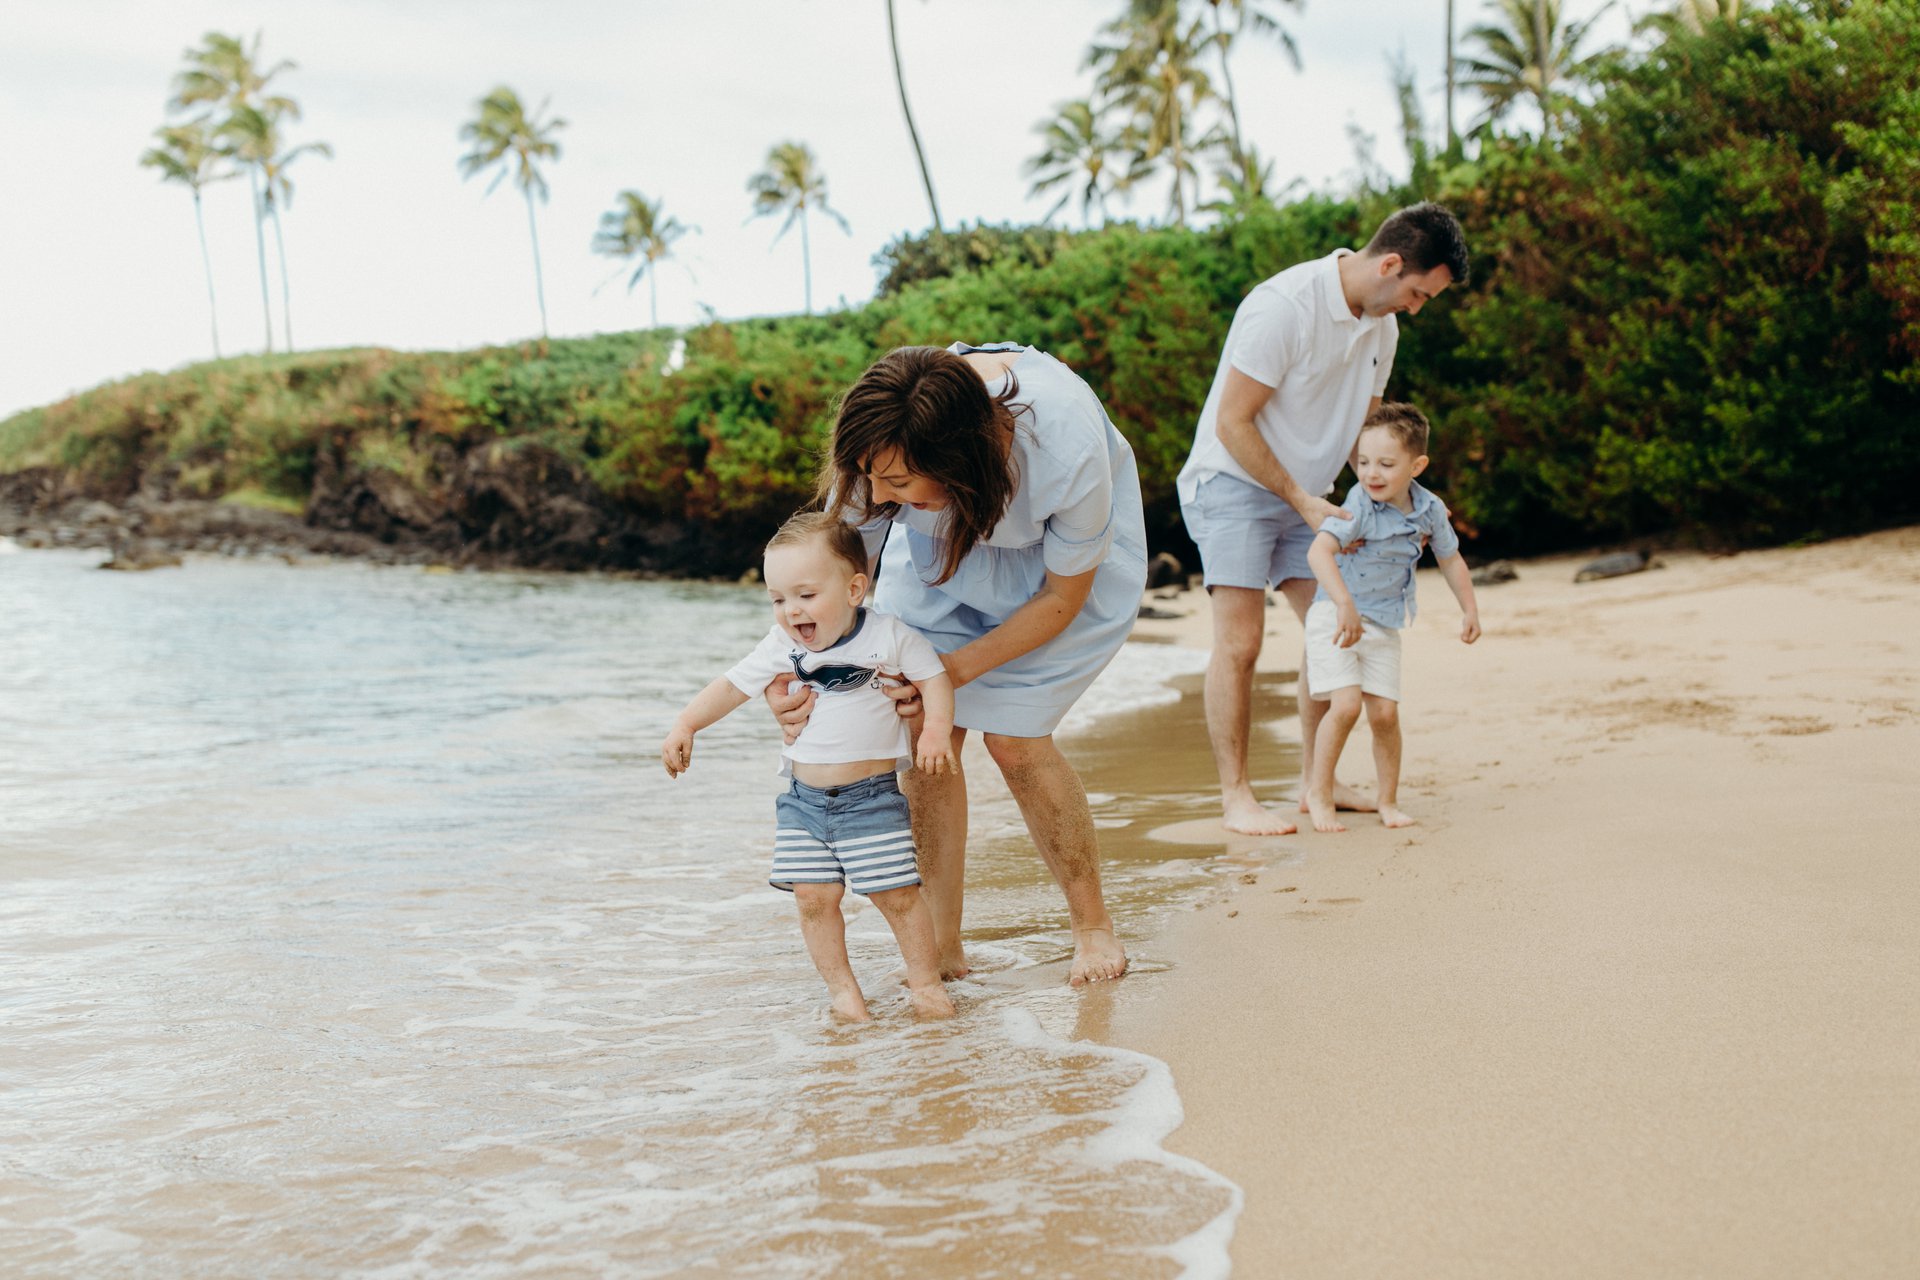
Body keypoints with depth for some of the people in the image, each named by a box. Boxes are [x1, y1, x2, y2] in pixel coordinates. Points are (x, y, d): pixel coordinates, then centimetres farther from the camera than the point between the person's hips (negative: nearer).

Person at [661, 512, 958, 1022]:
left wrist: (936, 730, -17)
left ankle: (924, 979, 15)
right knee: (813, 895, -2)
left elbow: (934, 677, -2)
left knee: (896, 891, -3)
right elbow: (732, 686, 7)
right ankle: (841, 986, 13)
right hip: (804, 799, 3)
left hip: (872, 797, -3)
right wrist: (686, 724, -5)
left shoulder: (888, 637, -8)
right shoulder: (780, 648, 1)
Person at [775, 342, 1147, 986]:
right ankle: (942, 946, 2)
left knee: (1013, 736, -11)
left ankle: (1094, 925, 9)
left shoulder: (1067, 455, -42)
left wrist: (958, 667, -28)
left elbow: (1062, 598, -23)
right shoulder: (882, 443, -34)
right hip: (940, 536, 3)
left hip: (1056, 547, -3)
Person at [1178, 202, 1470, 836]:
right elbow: (1232, 424, -21)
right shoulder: (1284, 305, -23)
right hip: (1234, 482, -8)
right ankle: (1235, 796, -4)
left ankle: (1314, 781, 15)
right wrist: (1303, 501, -19)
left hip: (1306, 497, 8)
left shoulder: (1381, 328, 4)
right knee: (1240, 641, -12)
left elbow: (1362, 428, 16)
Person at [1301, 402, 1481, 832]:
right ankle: (1319, 793, 0)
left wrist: (1470, 610, 16)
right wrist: (1345, 606, -45)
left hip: (1383, 626, 5)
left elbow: (1450, 559, 15)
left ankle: (1387, 798, 18)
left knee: (1385, 713, -1)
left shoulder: (1429, 510, -3)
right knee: (1346, 704, -17)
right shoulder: (1359, 505, -21)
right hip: (1335, 617, -5)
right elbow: (1318, 550, -36)